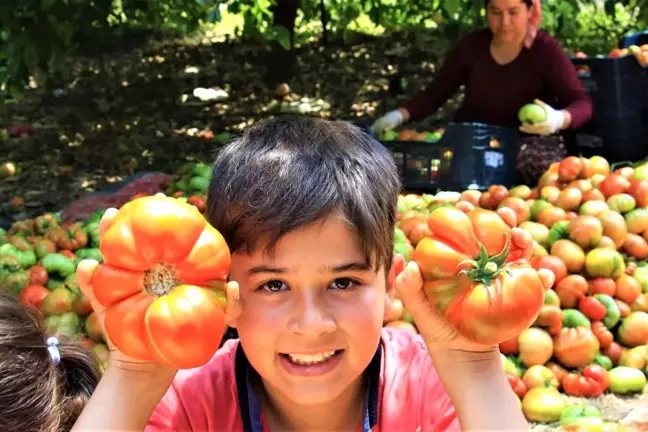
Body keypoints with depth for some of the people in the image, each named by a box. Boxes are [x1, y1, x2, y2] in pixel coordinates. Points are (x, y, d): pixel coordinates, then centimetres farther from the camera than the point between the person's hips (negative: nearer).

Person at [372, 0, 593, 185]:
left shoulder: (546, 51, -9)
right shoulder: (471, 46, -1)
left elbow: (582, 103, -15)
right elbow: (435, 93, 4)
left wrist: (559, 119, -40)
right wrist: (399, 115, -15)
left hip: (527, 141, -2)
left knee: (541, 161, -37)